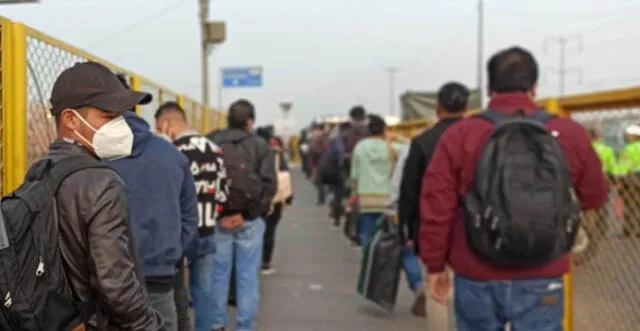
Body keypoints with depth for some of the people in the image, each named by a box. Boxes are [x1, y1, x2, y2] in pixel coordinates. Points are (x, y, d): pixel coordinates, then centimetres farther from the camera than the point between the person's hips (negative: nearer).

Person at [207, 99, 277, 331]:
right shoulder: (260, 146, 0)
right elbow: (269, 184, -9)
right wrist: (248, 214, -9)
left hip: (217, 218, 2)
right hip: (249, 220, -2)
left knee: (218, 271, 12)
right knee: (248, 274, 6)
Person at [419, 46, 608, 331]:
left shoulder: (460, 135, -5)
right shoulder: (570, 134, -2)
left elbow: (436, 207, -4)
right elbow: (595, 196, 13)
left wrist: (436, 265, 7)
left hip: (478, 279, 0)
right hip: (541, 282, 0)